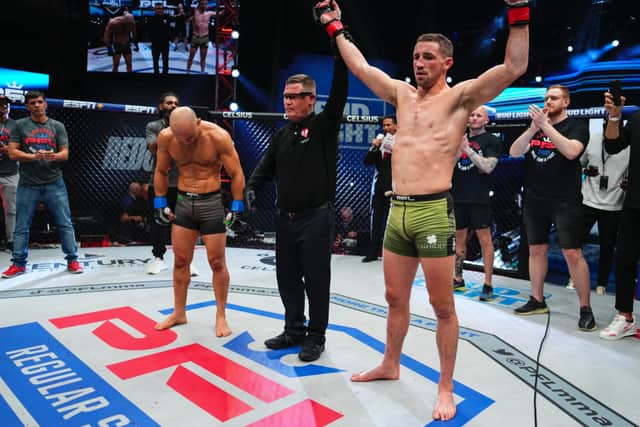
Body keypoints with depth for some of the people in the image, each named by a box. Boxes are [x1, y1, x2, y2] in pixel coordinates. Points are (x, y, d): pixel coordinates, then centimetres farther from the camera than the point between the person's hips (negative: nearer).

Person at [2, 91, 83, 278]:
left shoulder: (57, 126, 7)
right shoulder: (20, 125, 5)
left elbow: (65, 154, 2)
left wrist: (53, 156, -20)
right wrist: (34, 156, -16)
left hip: (54, 184, 0)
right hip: (28, 185, 0)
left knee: (65, 224, 2)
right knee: (21, 227, 6)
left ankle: (72, 260, 11)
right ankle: (18, 264, 18)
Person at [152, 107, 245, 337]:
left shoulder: (218, 136, -17)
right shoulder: (165, 137, -6)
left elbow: (236, 174, -11)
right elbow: (161, 171, 9)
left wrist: (237, 206, -14)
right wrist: (160, 202, 7)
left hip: (211, 203, -3)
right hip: (183, 202, 4)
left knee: (217, 263, 3)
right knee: (180, 261, 11)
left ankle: (221, 316, 18)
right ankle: (179, 312, 29)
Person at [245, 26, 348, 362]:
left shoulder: (324, 126, -5)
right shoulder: (281, 134, 12)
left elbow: (339, 92, -17)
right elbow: (266, 167, 15)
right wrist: (251, 188, -5)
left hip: (316, 218, -6)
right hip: (285, 218, 6)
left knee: (316, 279, 3)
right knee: (287, 278, 14)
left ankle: (316, 337, 19)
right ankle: (294, 330, 31)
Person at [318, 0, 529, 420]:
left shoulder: (460, 97, -1)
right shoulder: (403, 92, 15)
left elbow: (514, 67, -13)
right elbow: (360, 66, 23)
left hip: (434, 212, -6)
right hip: (397, 212, 6)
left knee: (442, 307, 5)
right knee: (395, 299, 18)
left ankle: (446, 389, 20)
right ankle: (390, 365, 38)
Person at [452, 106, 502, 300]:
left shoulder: (491, 141, 0)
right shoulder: (460, 138, 15)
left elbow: (487, 167, -14)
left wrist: (467, 149, -18)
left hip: (479, 198, -5)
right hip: (458, 197, 5)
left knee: (485, 239, -2)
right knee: (459, 239, 12)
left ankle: (487, 284, 4)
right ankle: (458, 279, 23)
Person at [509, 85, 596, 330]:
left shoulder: (577, 126, 1)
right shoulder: (535, 126, 14)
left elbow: (571, 151, -20)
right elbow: (514, 153, 0)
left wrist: (545, 125, -18)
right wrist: (533, 129, -14)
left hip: (565, 201, -5)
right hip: (534, 200, 5)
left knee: (572, 254, -7)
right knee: (536, 250, 9)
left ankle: (585, 309, 3)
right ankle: (537, 300, 20)